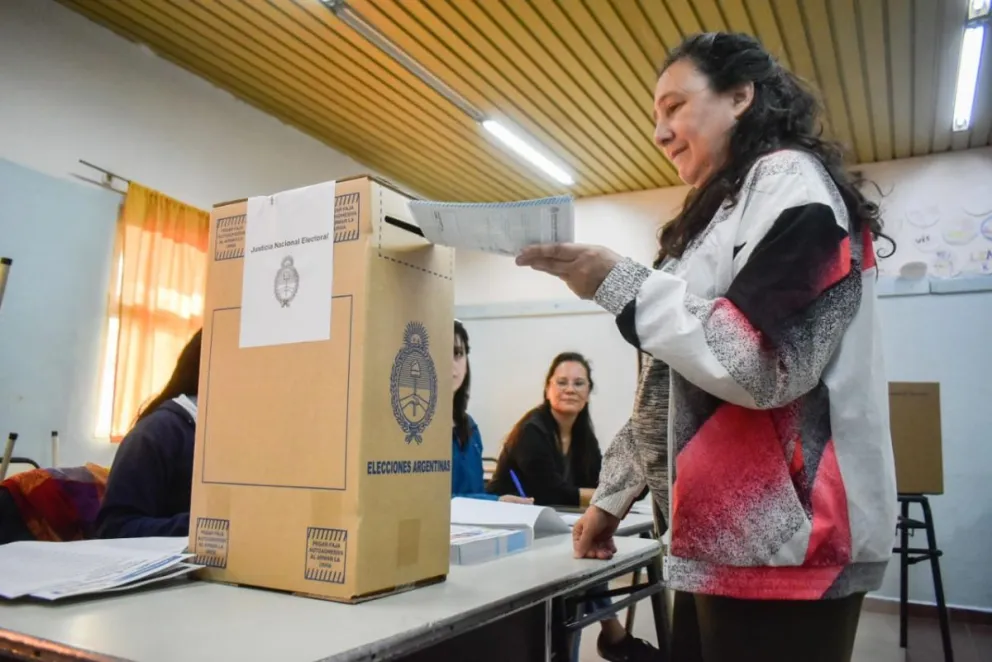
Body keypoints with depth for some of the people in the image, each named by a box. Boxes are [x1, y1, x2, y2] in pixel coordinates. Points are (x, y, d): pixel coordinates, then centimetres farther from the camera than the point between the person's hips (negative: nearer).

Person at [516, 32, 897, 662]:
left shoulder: (789, 182, -5)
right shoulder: (722, 212, 20)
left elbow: (765, 363, -20)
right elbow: (669, 386, 19)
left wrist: (619, 283, -15)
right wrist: (614, 493, 18)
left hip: (781, 539, -8)